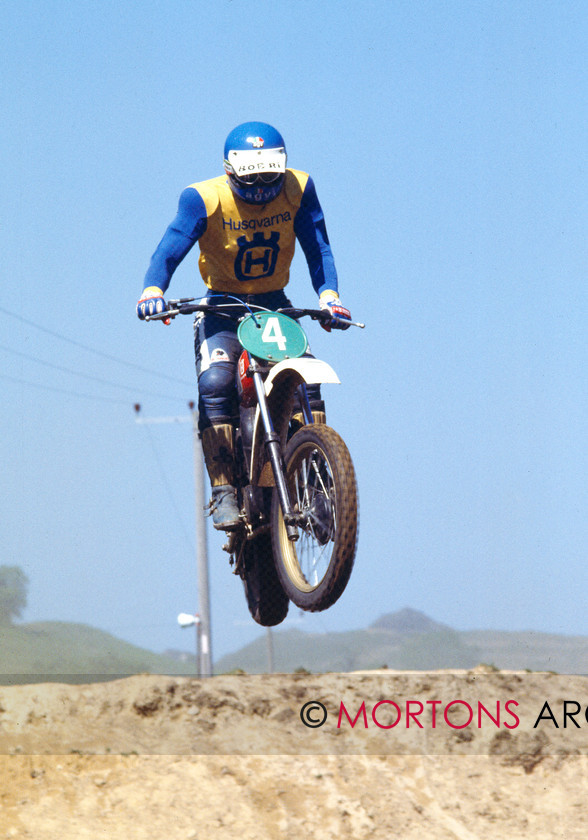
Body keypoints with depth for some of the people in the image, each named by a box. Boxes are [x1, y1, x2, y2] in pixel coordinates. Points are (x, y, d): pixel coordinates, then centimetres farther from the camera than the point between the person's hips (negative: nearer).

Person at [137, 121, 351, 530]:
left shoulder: (298, 190, -9)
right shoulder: (204, 199, -17)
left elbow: (317, 247, -11)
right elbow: (172, 246, -26)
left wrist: (329, 295, -30)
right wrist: (154, 289, -47)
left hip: (276, 306, 2)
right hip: (222, 308, -2)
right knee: (215, 384, -26)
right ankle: (224, 491, -24)